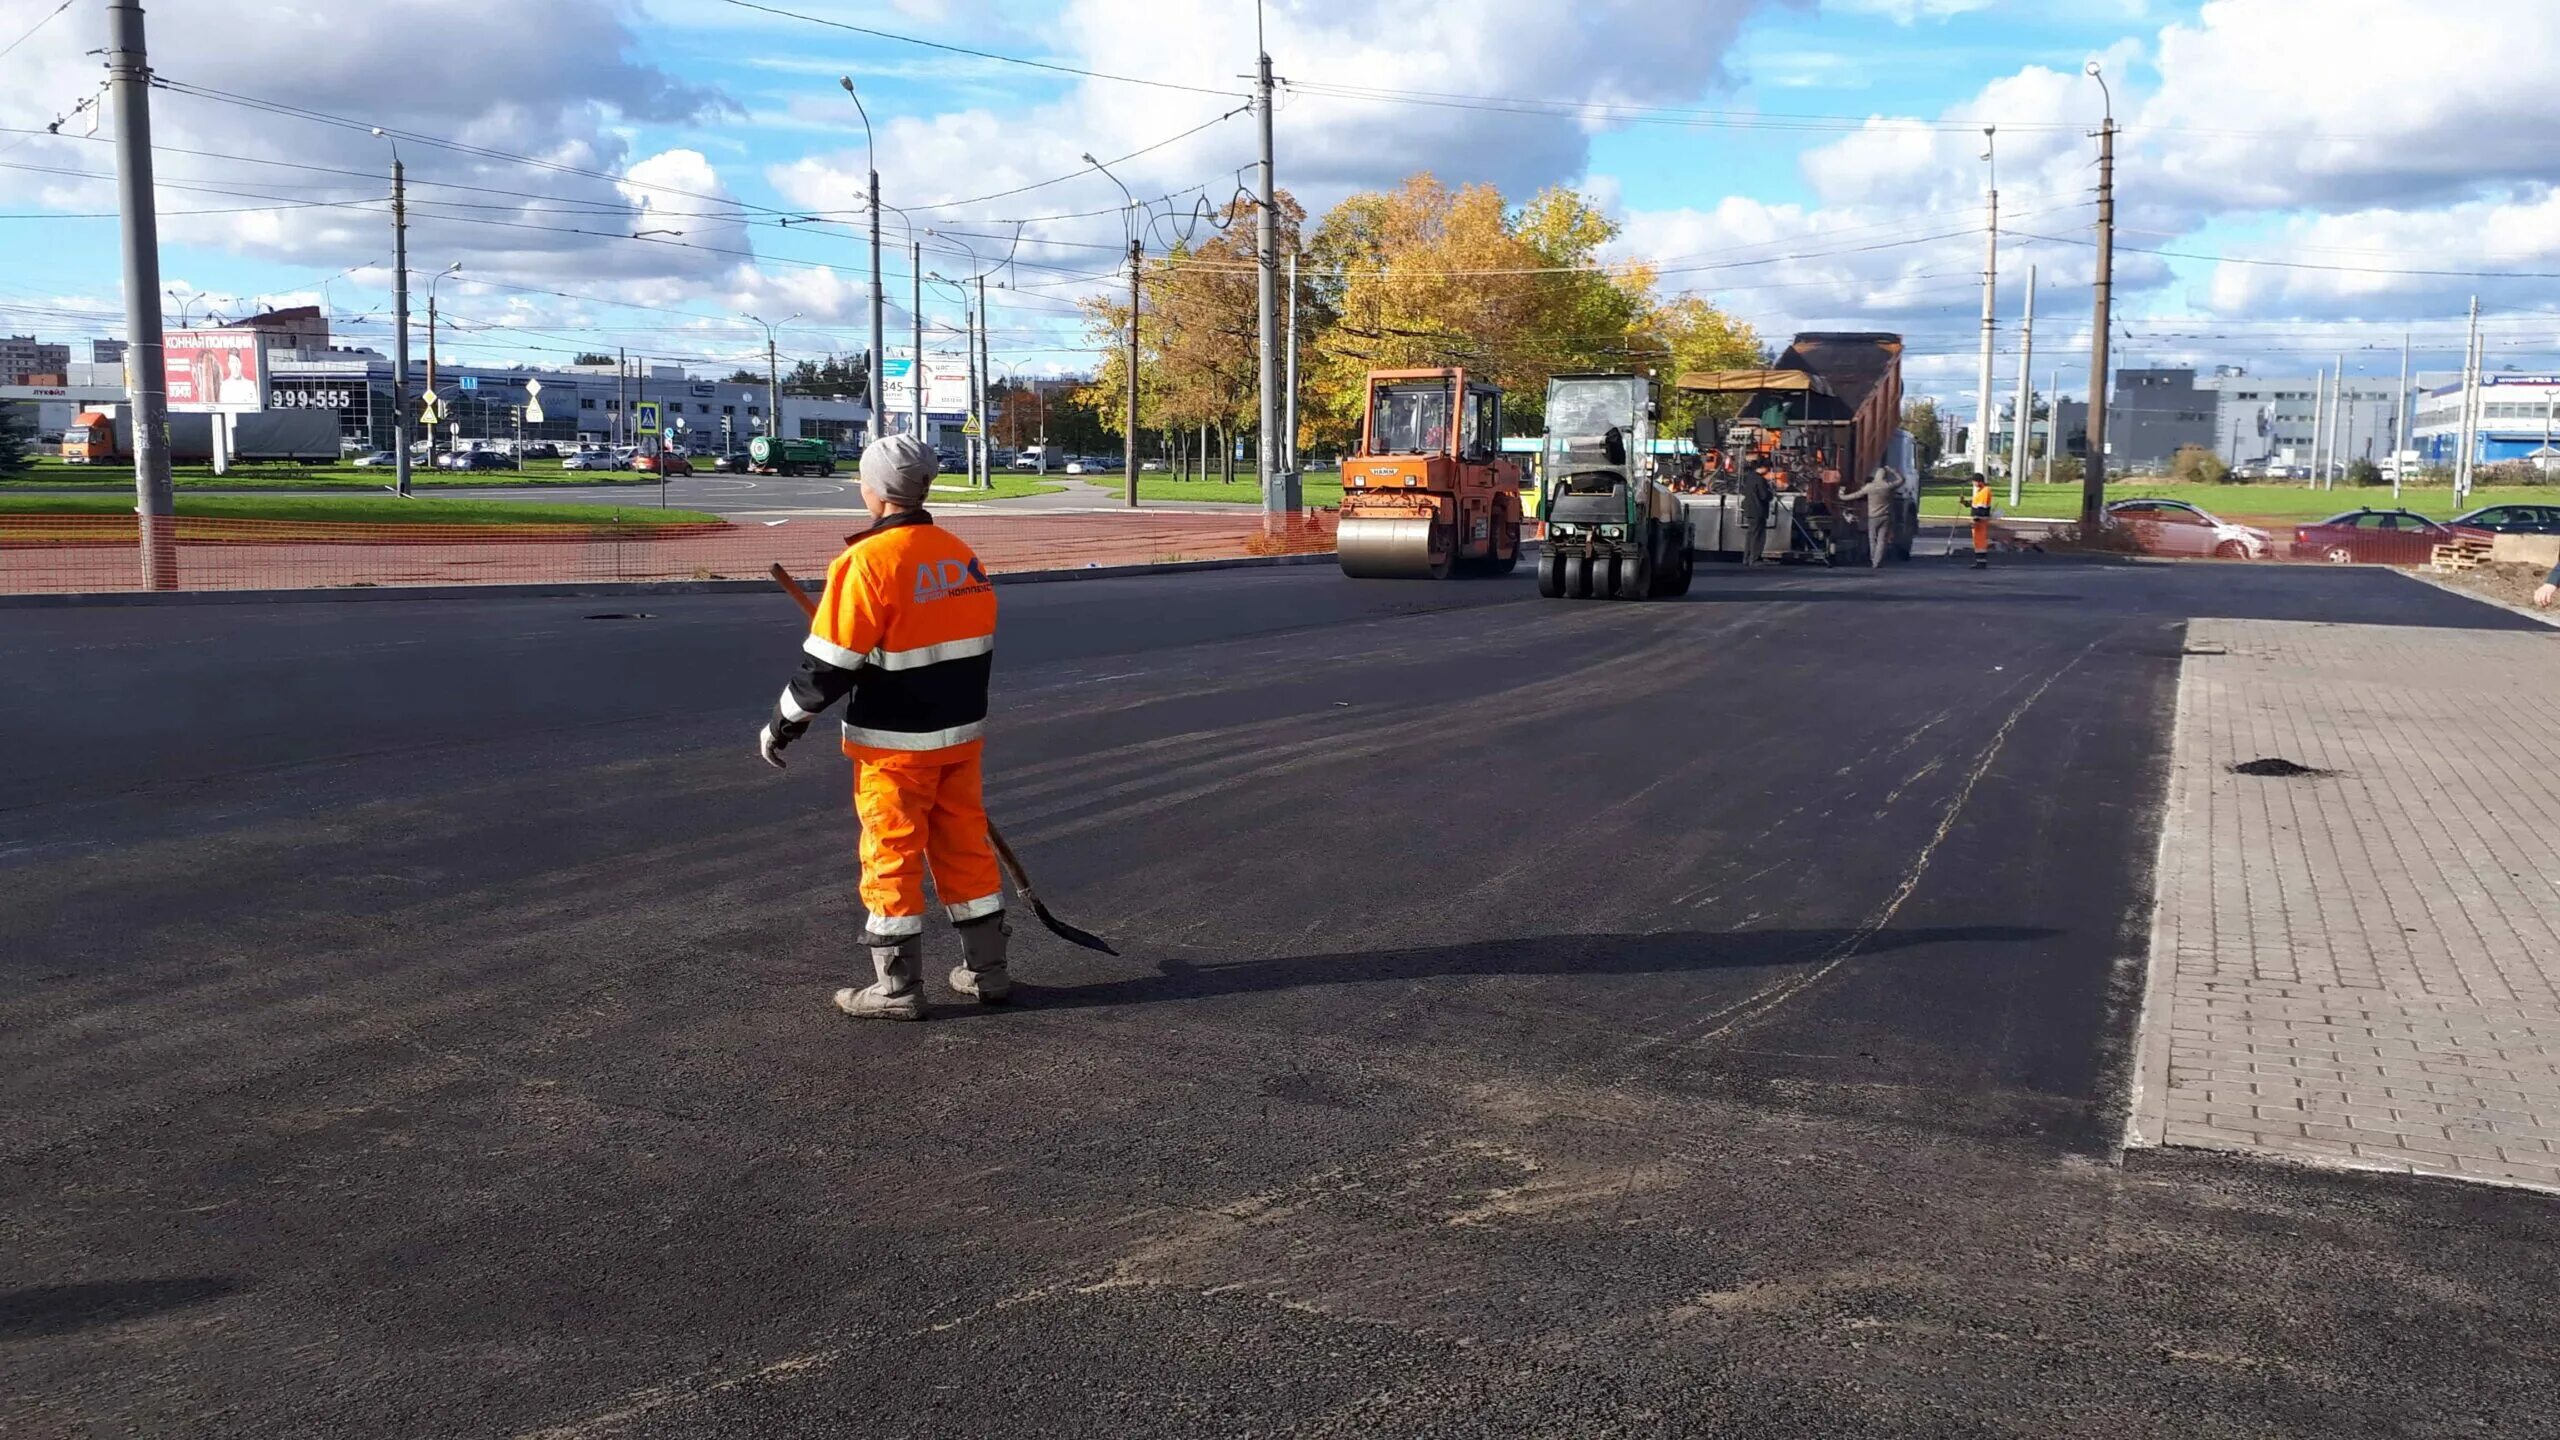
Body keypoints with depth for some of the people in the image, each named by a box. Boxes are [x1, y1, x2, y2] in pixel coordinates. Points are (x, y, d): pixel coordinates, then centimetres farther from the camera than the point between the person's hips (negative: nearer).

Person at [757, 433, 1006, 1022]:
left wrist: (784, 724, -5)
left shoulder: (868, 561, -16)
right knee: (966, 846, 15)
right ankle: (987, 970, 23)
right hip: (962, 733, 7)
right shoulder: (961, 555, 6)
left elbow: (830, 663, -17)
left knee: (891, 857, 3)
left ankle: (898, 988, 9)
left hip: (894, 743, -7)